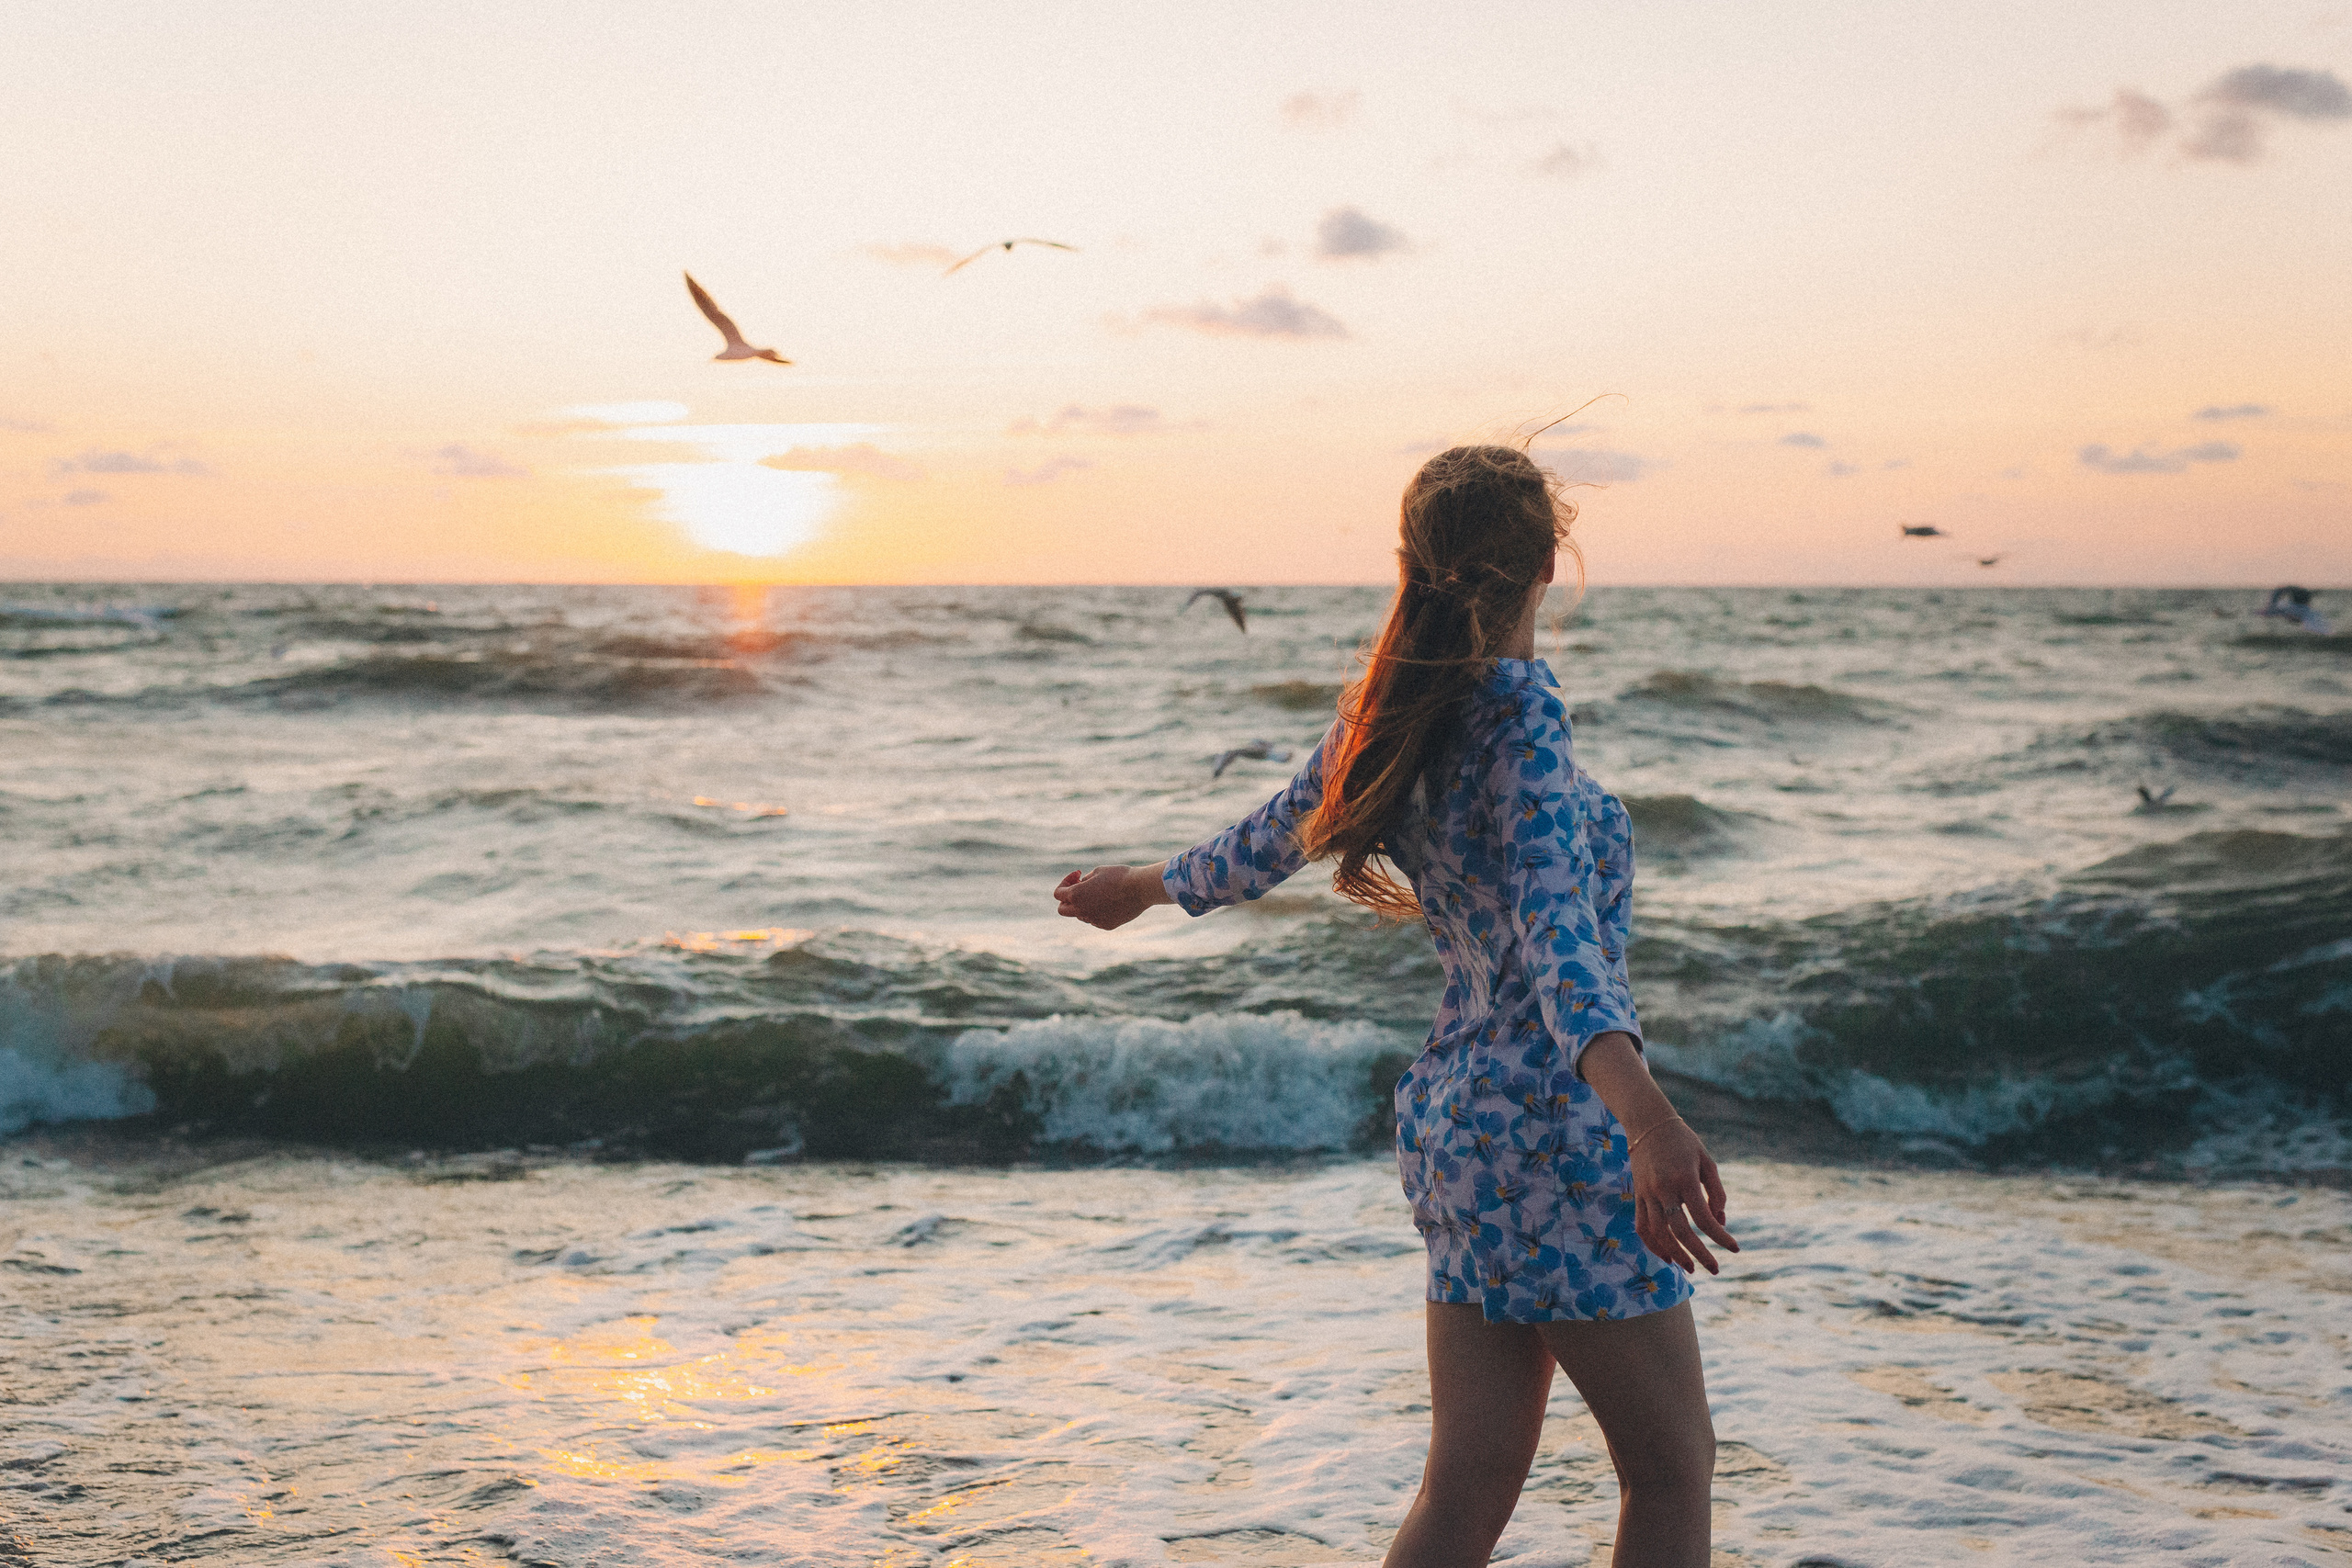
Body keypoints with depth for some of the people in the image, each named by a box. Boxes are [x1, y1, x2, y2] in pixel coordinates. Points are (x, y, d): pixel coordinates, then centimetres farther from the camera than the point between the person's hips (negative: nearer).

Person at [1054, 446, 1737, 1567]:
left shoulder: (1387, 719, 7)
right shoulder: (1518, 714, -15)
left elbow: (1269, 843, 22)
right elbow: (1555, 926, -30)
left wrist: (1149, 885, 43)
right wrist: (1638, 1100, -45)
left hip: (1453, 1117, 8)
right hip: (1551, 1124, -8)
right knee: (1671, 1471, 5)